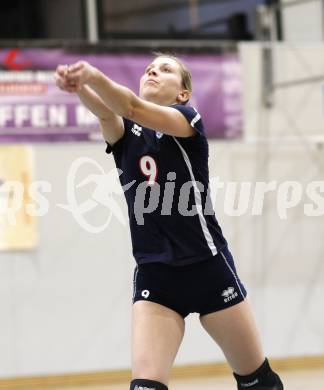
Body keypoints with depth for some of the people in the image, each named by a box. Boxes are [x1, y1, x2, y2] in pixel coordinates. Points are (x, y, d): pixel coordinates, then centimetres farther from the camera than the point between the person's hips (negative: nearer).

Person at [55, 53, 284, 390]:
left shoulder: (189, 120, -2)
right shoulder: (123, 134, 8)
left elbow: (134, 109, -23)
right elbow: (105, 112, -17)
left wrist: (93, 75, -41)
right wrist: (80, 87, -40)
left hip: (207, 268, -2)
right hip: (152, 274, 3)